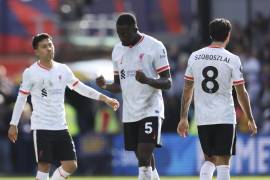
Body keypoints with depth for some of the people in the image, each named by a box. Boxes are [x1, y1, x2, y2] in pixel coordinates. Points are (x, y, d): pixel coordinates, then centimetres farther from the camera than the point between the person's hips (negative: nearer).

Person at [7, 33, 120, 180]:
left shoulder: (63, 69, 7)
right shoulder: (30, 73, -5)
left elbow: (81, 88, 12)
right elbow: (21, 99, -1)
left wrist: (104, 98, 5)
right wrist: (13, 124, -3)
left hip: (61, 127, 5)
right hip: (41, 127, -5)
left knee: (71, 165, 0)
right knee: (44, 166, -6)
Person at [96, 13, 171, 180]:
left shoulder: (154, 46, -8)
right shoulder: (117, 50, 10)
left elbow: (167, 83, -9)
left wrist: (147, 80, -28)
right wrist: (105, 86, -5)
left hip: (151, 109, -6)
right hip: (129, 113, 6)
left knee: (144, 157, -16)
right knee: (144, 158, 11)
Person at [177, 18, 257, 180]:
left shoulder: (195, 57, 3)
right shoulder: (232, 60, -7)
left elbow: (187, 90, 7)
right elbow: (241, 93, -4)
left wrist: (183, 118, 13)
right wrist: (250, 119, 5)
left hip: (202, 118, 4)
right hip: (225, 118, -4)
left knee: (209, 159, 18)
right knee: (223, 162, -1)